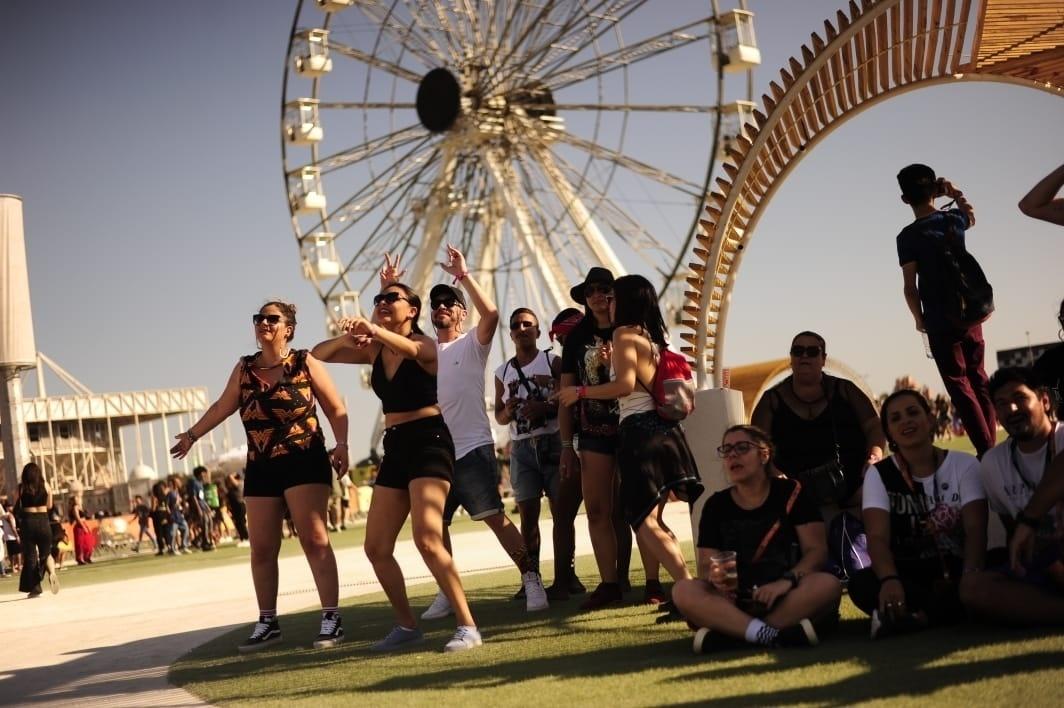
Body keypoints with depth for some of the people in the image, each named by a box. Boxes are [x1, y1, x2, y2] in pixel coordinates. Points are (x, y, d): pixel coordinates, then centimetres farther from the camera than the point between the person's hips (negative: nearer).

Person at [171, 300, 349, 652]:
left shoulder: (305, 362, -2)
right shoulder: (244, 368, 10)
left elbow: (336, 408, -1)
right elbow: (222, 407, 22)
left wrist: (341, 444, -15)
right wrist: (192, 435, 26)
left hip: (304, 462, -5)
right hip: (260, 468, 5)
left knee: (314, 539, -10)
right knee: (261, 549, 6)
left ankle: (331, 619, -7)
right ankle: (267, 623, 17)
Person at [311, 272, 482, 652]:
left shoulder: (424, 345, -8)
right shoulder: (374, 350, 11)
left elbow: (411, 349, -32)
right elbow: (319, 354, 9)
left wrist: (374, 329, -52)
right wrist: (345, 338, -13)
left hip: (428, 442, -8)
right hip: (395, 449, 8)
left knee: (427, 539, -23)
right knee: (376, 548, 7)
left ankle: (468, 626, -17)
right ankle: (406, 625, 22)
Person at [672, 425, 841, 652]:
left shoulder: (791, 493, 5)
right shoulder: (716, 505, 10)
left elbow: (816, 551, -2)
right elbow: (707, 563, 5)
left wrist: (788, 580, -21)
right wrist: (715, 577, -20)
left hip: (787, 598, -1)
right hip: (735, 600, 1)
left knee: (827, 585, -32)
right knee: (683, 591, -25)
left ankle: (725, 633, -34)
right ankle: (770, 635, -39)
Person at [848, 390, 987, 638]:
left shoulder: (964, 464, 6)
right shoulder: (879, 474, 5)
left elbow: (975, 529, -7)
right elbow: (878, 537, -9)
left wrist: (970, 576, -30)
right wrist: (889, 580, -33)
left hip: (955, 572, 0)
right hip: (908, 576, 1)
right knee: (861, 583, -33)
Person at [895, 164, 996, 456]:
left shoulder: (908, 236, -11)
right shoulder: (955, 219, 4)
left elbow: (911, 287, -10)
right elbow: (971, 215, 32)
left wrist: (920, 320, 4)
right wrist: (954, 193, 23)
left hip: (941, 322, -5)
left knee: (960, 386, -2)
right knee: (979, 380, 13)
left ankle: (986, 450, -7)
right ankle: (991, 445, 11)